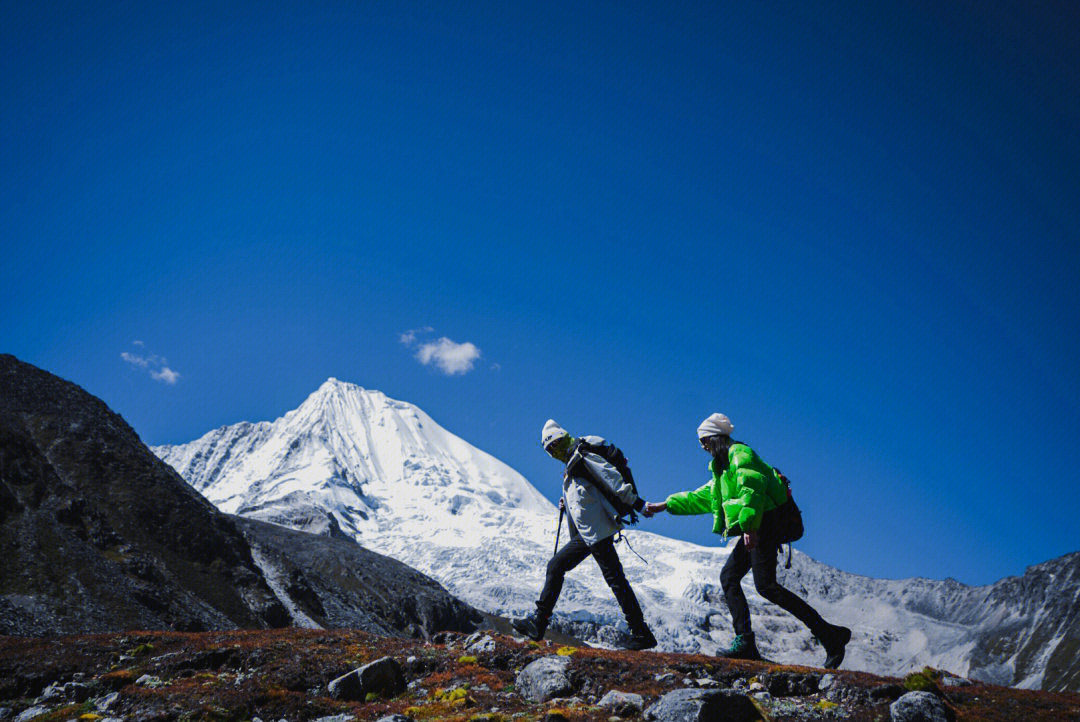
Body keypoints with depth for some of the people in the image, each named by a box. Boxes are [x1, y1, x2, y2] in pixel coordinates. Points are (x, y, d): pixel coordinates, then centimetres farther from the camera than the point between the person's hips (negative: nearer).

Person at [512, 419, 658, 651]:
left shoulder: (581, 455, -6)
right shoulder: (572, 465, 22)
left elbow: (611, 477, -15)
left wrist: (637, 504, -21)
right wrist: (567, 504, 14)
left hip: (597, 530, -10)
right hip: (586, 533, 10)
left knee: (614, 578, -10)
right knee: (555, 566, 10)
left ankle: (642, 635, -7)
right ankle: (538, 623, 13)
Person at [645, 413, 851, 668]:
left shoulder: (739, 453, -5)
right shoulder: (723, 466, 26)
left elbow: (752, 489, -19)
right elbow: (702, 497, 32)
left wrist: (749, 527, -27)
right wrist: (665, 505, 32)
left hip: (763, 524, -10)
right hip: (754, 530, 10)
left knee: (766, 585, -17)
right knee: (729, 576, 6)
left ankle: (829, 634, -18)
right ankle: (745, 641, 0)